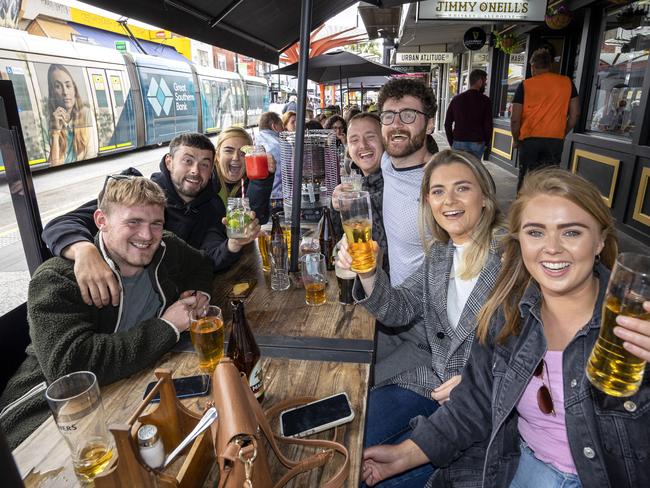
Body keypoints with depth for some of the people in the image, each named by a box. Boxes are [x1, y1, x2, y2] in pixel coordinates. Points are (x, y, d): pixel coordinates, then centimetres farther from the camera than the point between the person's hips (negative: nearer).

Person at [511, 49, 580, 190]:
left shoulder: (525, 85, -2)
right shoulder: (567, 82, 7)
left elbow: (515, 119, -6)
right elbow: (575, 114, 8)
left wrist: (516, 140, 8)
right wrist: (562, 133, 19)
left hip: (530, 139, -2)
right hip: (556, 141, 2)